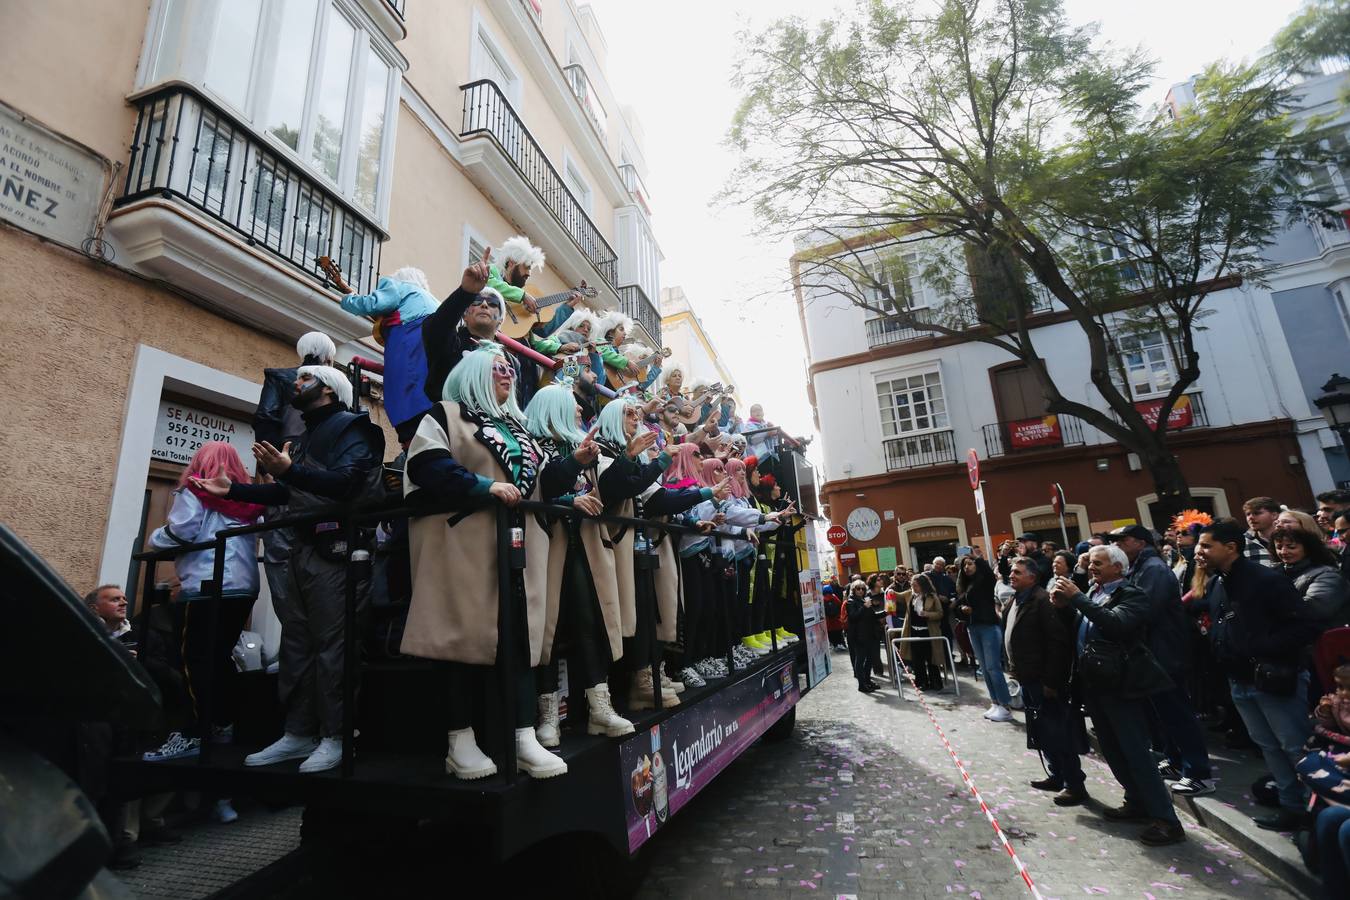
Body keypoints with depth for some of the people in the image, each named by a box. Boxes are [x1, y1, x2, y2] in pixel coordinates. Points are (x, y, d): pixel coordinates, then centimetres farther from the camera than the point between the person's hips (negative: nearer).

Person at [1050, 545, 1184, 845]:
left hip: (1120, 684, -8)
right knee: (1112, 750, 17)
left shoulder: (1132, 594, -11)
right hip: (1094, 683, 8)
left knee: (1136, 752, -4)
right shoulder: (1093, 593, 11)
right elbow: (1077, 627, 12)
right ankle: (1137, 802, 32)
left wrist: (1077, 597, -25)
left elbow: (1116, 623, -29)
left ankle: (1165, 819, 7)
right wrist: (1063, 604, -4)